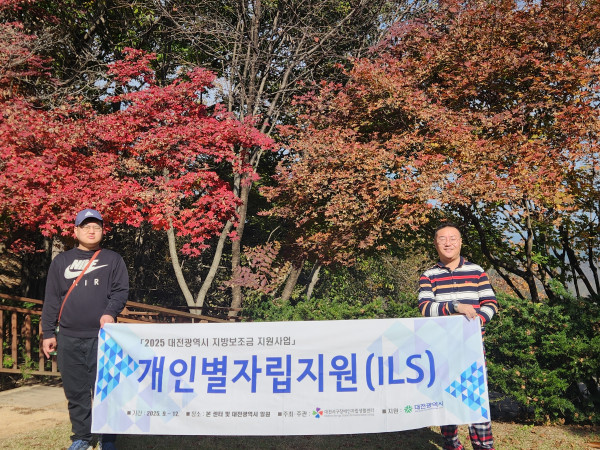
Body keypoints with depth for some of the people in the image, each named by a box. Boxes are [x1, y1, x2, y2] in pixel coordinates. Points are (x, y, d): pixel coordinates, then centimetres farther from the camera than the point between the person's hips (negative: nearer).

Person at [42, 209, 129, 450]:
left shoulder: (113, 260, 7)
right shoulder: (61, 261, 12)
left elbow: (120, 291, 0)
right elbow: (51, 300, 11)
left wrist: (110, 313, -19)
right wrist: (48, 333, 6)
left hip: (102, 337, -2)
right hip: (69, 338, 2)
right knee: (75, 392, 8)